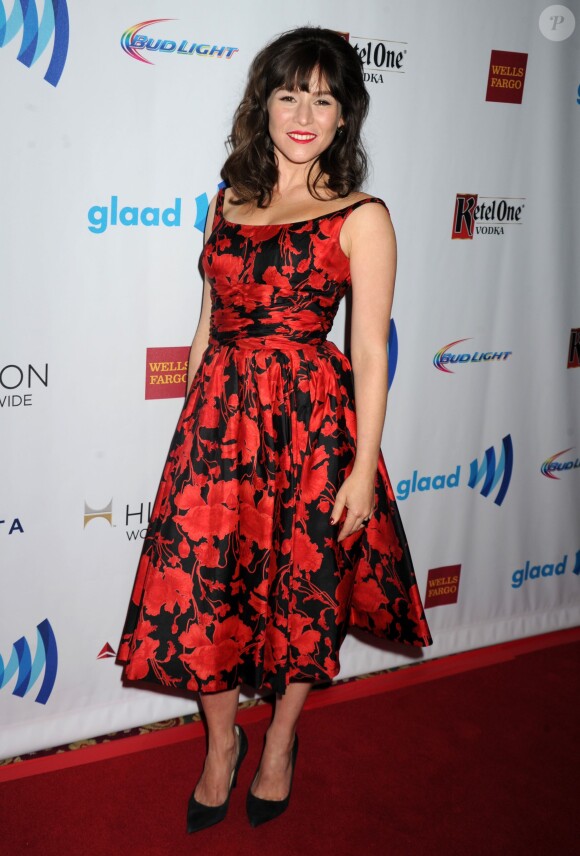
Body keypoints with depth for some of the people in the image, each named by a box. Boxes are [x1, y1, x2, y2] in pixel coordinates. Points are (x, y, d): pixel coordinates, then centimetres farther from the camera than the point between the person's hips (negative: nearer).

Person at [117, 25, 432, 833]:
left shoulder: (362, 218, -4)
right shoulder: (228, 201, 11)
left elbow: (370, 353, -6)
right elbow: (210, 323, 14)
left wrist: (364, 465, -9)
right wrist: (191, 423, 13)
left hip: (313, 423, -4)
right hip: (219, 416, 4)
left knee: (303, 586, 11)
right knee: (199, 583, 6)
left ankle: (281, 741, 37)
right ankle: (222, 739, 33)